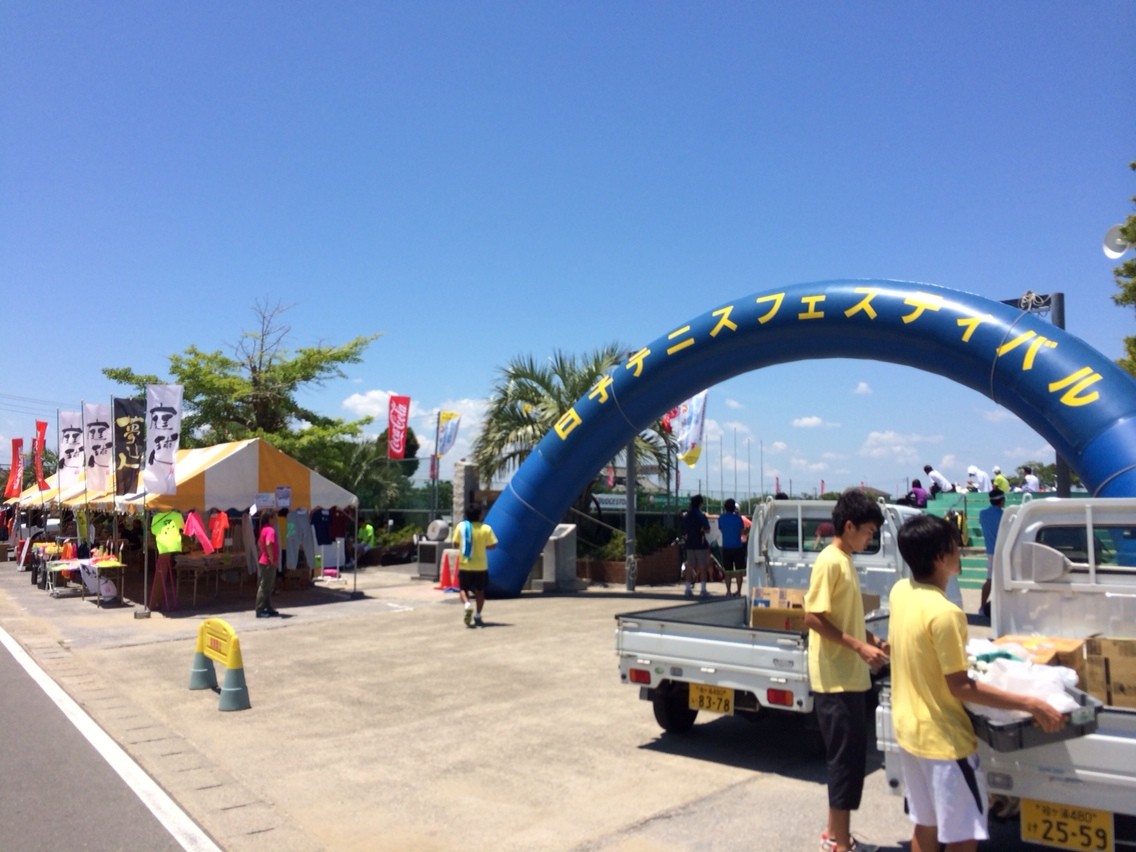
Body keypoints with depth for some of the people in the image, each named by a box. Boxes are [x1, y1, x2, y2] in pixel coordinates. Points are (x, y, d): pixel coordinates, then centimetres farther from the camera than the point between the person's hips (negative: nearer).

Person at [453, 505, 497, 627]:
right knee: (480, 590, 15)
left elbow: (456, 543, -2)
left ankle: (467, 605, -16)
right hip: (480, 566, 0)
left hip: (465, 565, 0)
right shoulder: (486, 528, -8)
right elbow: (492, 545, -7)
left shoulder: (461, 526, -5)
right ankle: (478, 616, 12)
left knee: (463, 589, 13)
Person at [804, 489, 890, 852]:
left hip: (851, 677, 9)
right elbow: (813, 617, -21)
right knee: (845, 757, -2)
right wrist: (859, 647, -21)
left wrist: (872, 640, 12)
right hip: (835, 679, -9)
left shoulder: (845, 561, 12)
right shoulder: (830, 561, -17)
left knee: (851, 755, 15)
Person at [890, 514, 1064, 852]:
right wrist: (1031, 705, -19)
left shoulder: (899, 592, -1)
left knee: (925, 825, 21)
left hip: (909, 731, 8)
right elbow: (960, 687, -22)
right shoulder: (945, 613, -27)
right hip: (943, 739, -8)